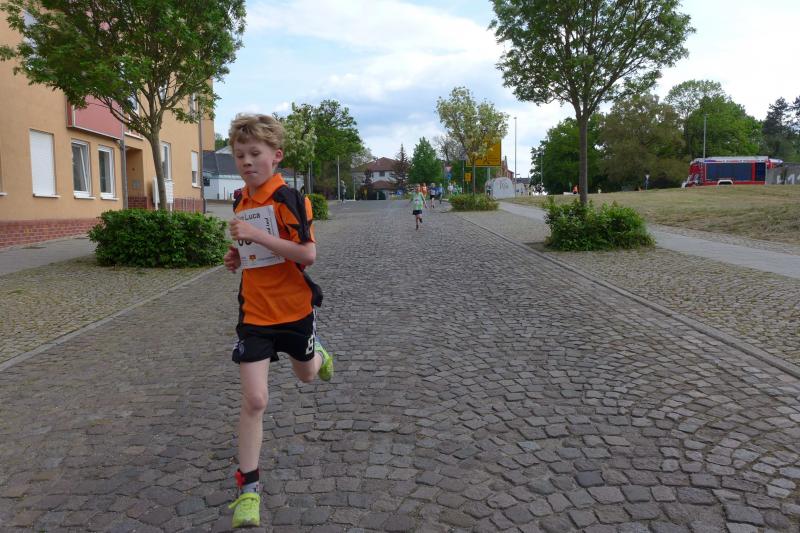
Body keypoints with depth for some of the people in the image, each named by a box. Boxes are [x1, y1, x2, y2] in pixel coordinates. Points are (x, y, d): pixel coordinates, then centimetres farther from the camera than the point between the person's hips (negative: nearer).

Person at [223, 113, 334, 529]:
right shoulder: (241, 202, 4)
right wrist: (238, 256, 2)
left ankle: (317, 353, 61)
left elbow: (308, 254, -25)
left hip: (294, 308, -3)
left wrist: (257, 235, -30)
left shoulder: (290, 200, -15)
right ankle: (248, 487, 8)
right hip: (254, 312, 3)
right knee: (254, 399, -4)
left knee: (306, 374, 23)